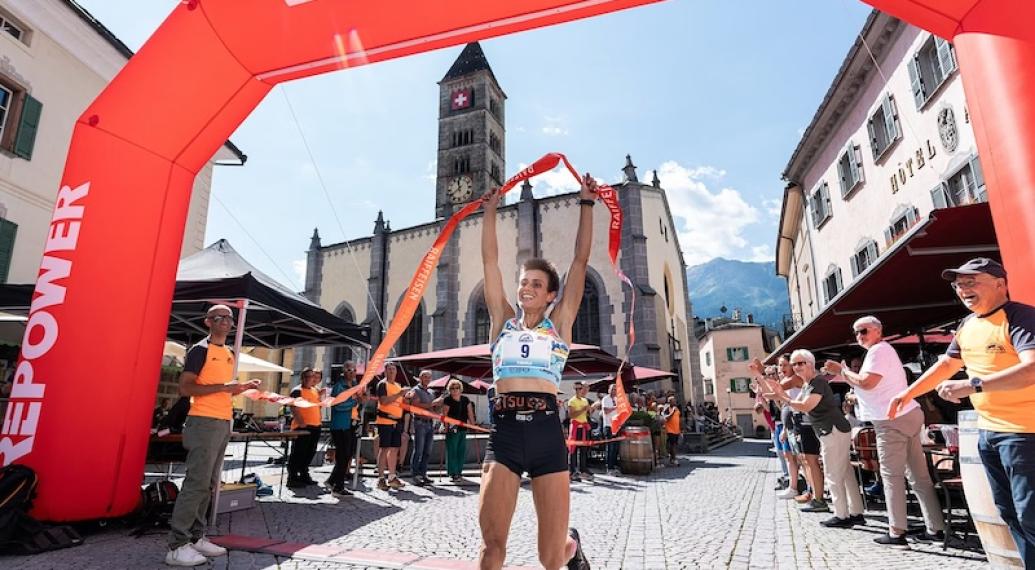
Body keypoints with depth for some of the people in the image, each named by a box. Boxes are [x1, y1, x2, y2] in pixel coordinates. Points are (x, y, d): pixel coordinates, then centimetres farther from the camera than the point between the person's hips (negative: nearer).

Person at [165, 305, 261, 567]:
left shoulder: (230, 353, 17)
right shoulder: (200, 350, -8)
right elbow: (185, 387, -15)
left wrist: (244, 387, 9)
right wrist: (222, 387, -21)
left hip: (224, 423, 9)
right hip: (204, 423, -8)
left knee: (208, 484, 12)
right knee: (196, 482, -8)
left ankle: (195, 537, 20)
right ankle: (177, 546, -2)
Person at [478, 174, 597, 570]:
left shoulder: (559, 324, 10)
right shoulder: (503, 321, 13)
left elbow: (581, 260, 7)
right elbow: (490, 260, 12)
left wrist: (586, 204, 9)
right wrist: (490, 210, 14)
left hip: (546, 432, -1)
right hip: (504, 433, 1)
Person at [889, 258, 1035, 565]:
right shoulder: (967, 325, 11)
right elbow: (946, 364, 22)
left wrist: (971, 385, -36)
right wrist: (908, 393, 19)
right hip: (987, 430, 8)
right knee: (1009, 512, 15)